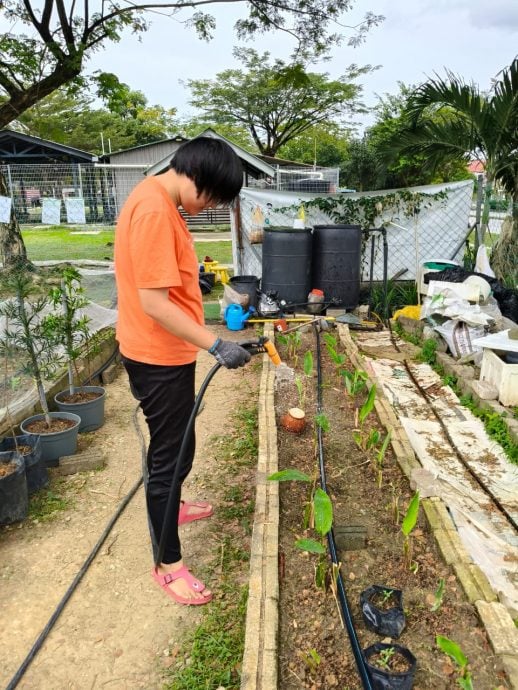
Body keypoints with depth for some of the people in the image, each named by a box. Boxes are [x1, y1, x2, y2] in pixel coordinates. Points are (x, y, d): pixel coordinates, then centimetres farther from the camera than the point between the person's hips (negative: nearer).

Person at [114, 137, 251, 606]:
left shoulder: (158, 200, 9)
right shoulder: (154, 210, -24)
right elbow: (154, 303, -28)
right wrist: (216, 345, -28)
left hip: (164, 351, 10)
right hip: (160, 356, -10)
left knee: (173, 443, 26)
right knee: (172, 452, 1)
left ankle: (168, 507, 49)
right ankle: (168, 563, 18)